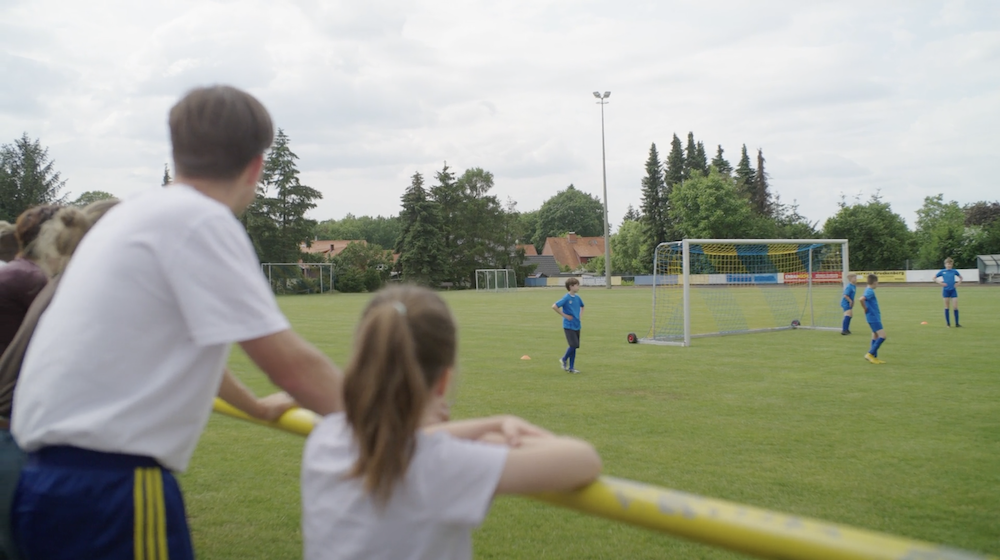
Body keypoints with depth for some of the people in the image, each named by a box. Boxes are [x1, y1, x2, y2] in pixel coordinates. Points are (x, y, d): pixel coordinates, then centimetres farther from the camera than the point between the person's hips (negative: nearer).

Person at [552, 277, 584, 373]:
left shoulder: (577, 298, 7)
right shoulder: (566, 298, -14)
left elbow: (582, 307, 28)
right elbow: (554, 306, -19)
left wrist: (580, 316, 13)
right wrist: (564, 315, -16)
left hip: (577, 326, 7)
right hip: (568, 326, -7)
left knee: (574, 347, 8)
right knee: (574, 345, -13)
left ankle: (571, 367, 16)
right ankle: (564, 359, 12)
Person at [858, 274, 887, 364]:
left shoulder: (868, 290, 12)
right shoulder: (870, 292, -18)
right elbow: (861, 299, -34)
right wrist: (866, 309, -20)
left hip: (874, 317, 10)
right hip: (873, 317, -10)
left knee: (875, 336, 13)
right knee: (882, 336, -11)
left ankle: (874, 357, 16)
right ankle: (870, 354, -9)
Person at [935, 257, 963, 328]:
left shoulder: (954, 271, 4)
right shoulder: (942, 271, 0)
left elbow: (960, 277, 19)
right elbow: (934, 278, 9)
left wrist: (958, 282, 2)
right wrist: (940, 283, -5)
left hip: (953, 290, 1)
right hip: (946, 290, -1)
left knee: (955, 307, -5)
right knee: (947, 307, 4)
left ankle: (957, 323, 3)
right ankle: (948, 324, 11)